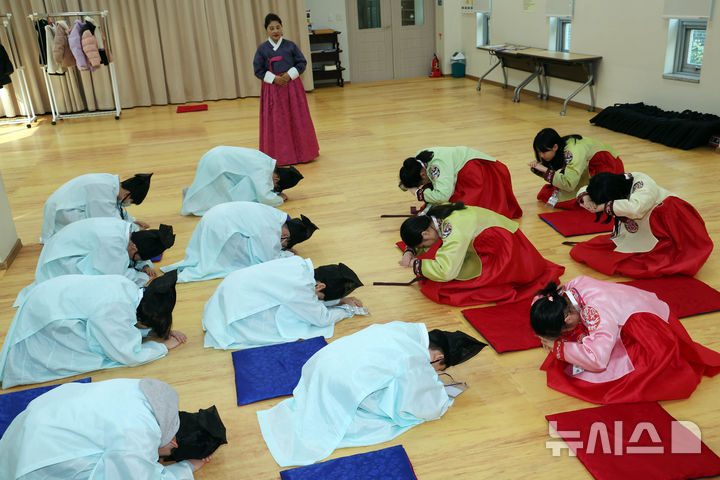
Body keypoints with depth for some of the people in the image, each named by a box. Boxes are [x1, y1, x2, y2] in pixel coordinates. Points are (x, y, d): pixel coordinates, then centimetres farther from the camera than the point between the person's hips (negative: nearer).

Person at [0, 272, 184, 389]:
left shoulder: (130, 288, -9)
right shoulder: (114, 311, -31)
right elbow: (129, 356, -21)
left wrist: (163, 332, -1)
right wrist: (164, 346, -10)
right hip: (47, 316, -8)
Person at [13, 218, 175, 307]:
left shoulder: (125, 228, -9)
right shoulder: (112, 241, -36)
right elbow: (117, 275, -29)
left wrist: (145, 266, -8)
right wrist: (143, 278, -16)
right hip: (60, 260, -10)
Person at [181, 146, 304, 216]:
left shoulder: (269, 163, 4)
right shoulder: (263, 171, -23)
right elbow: (265, 198, -29)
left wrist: (277, 193, 1)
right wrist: (280, 198, -10)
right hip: (215, 164, -9)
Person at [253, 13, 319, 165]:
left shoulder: (290, 46, 1)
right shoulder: (262, 49, 0)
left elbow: (302, 63, 3)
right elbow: (258, 70, 0)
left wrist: (290, 75, -12)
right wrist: (274, 79, -13)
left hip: (292, 86, 1)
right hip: (272, 88, 0)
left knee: (297, 120, 4)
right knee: (276, 123, 1)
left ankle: (301, 152, 17)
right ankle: (279, 155, 10)